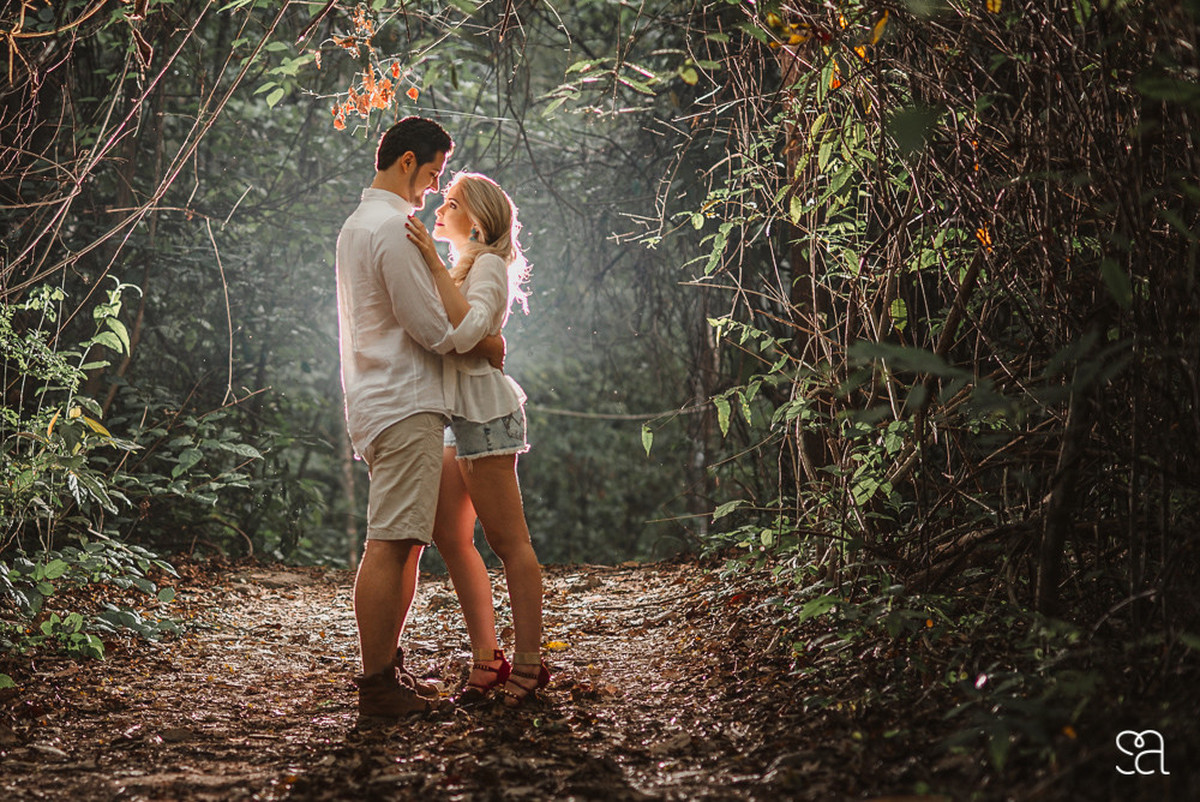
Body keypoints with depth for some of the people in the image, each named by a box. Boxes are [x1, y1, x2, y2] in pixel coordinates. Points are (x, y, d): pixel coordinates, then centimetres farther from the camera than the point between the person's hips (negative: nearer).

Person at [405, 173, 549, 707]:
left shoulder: (489, 265, -8)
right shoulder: (462, 268, 21)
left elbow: (464, 332, -25)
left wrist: (434, 262, -23)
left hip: (484, 410, -10)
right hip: (457, 415, 10)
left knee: (508, 543, -5)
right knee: (450, 538, 7)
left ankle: (529, 663, 0)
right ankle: (488, 659, 13)